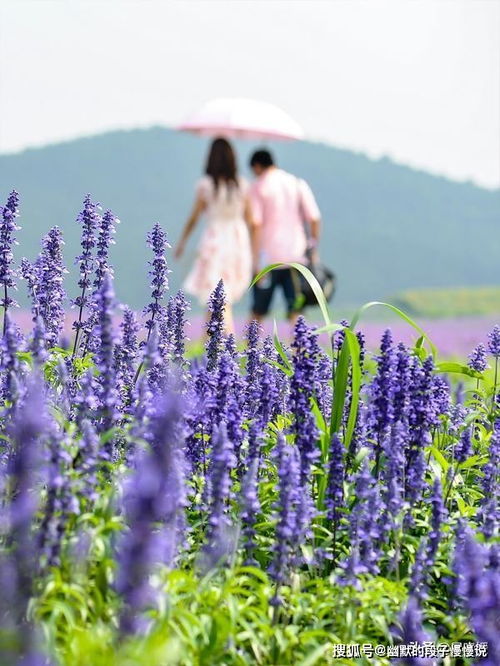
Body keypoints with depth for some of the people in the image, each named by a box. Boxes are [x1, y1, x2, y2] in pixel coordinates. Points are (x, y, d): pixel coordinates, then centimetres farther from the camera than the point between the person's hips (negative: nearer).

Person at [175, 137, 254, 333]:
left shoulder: (206, 184, -7)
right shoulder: (242, 185, 1)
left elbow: (193, 217, 0)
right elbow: (249, 220, 5)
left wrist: (181, 243, 13)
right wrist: (250, 249, 18)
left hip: (215, 241, -4)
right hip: (239, 240, 4)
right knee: (224, 296, 16)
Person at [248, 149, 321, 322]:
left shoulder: (257, 187, -1)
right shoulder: (298, 184, 8)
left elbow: (256, 225, -10)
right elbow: (314, 218, 2)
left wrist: (257, 262, -11)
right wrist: (313, 249, 10)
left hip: (268, 257, -2)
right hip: (296, 256, 2)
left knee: (258, 311, 10)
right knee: (295, 312, 0)